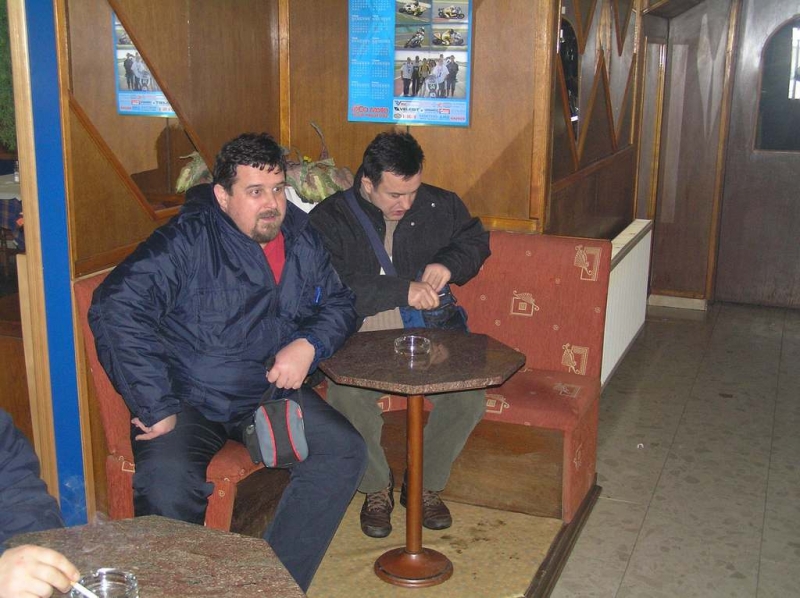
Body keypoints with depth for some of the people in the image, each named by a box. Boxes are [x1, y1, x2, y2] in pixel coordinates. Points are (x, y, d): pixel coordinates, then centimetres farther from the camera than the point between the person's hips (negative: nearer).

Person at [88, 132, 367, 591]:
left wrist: (309, 344, -7)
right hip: (187, 399, -4)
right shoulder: (190, 239, -14)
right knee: (166, 482, -31)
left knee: (345, 452, -17)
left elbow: (339, 303, 17)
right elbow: (117, 308, -23)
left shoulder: (303, 240, 5)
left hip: (269, 391, 5)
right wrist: (156, 408, -25)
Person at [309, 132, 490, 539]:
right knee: (347, 398, -31)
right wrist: (402, 290, -28)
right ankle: (376, 488, -1)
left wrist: (450, 263, -2)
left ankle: (427, 485, 5)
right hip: (360, 336, -2)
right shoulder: (329, 219, -7)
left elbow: (476, 239, 21)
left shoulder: (440, 205, 5)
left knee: (469, 396, -22)